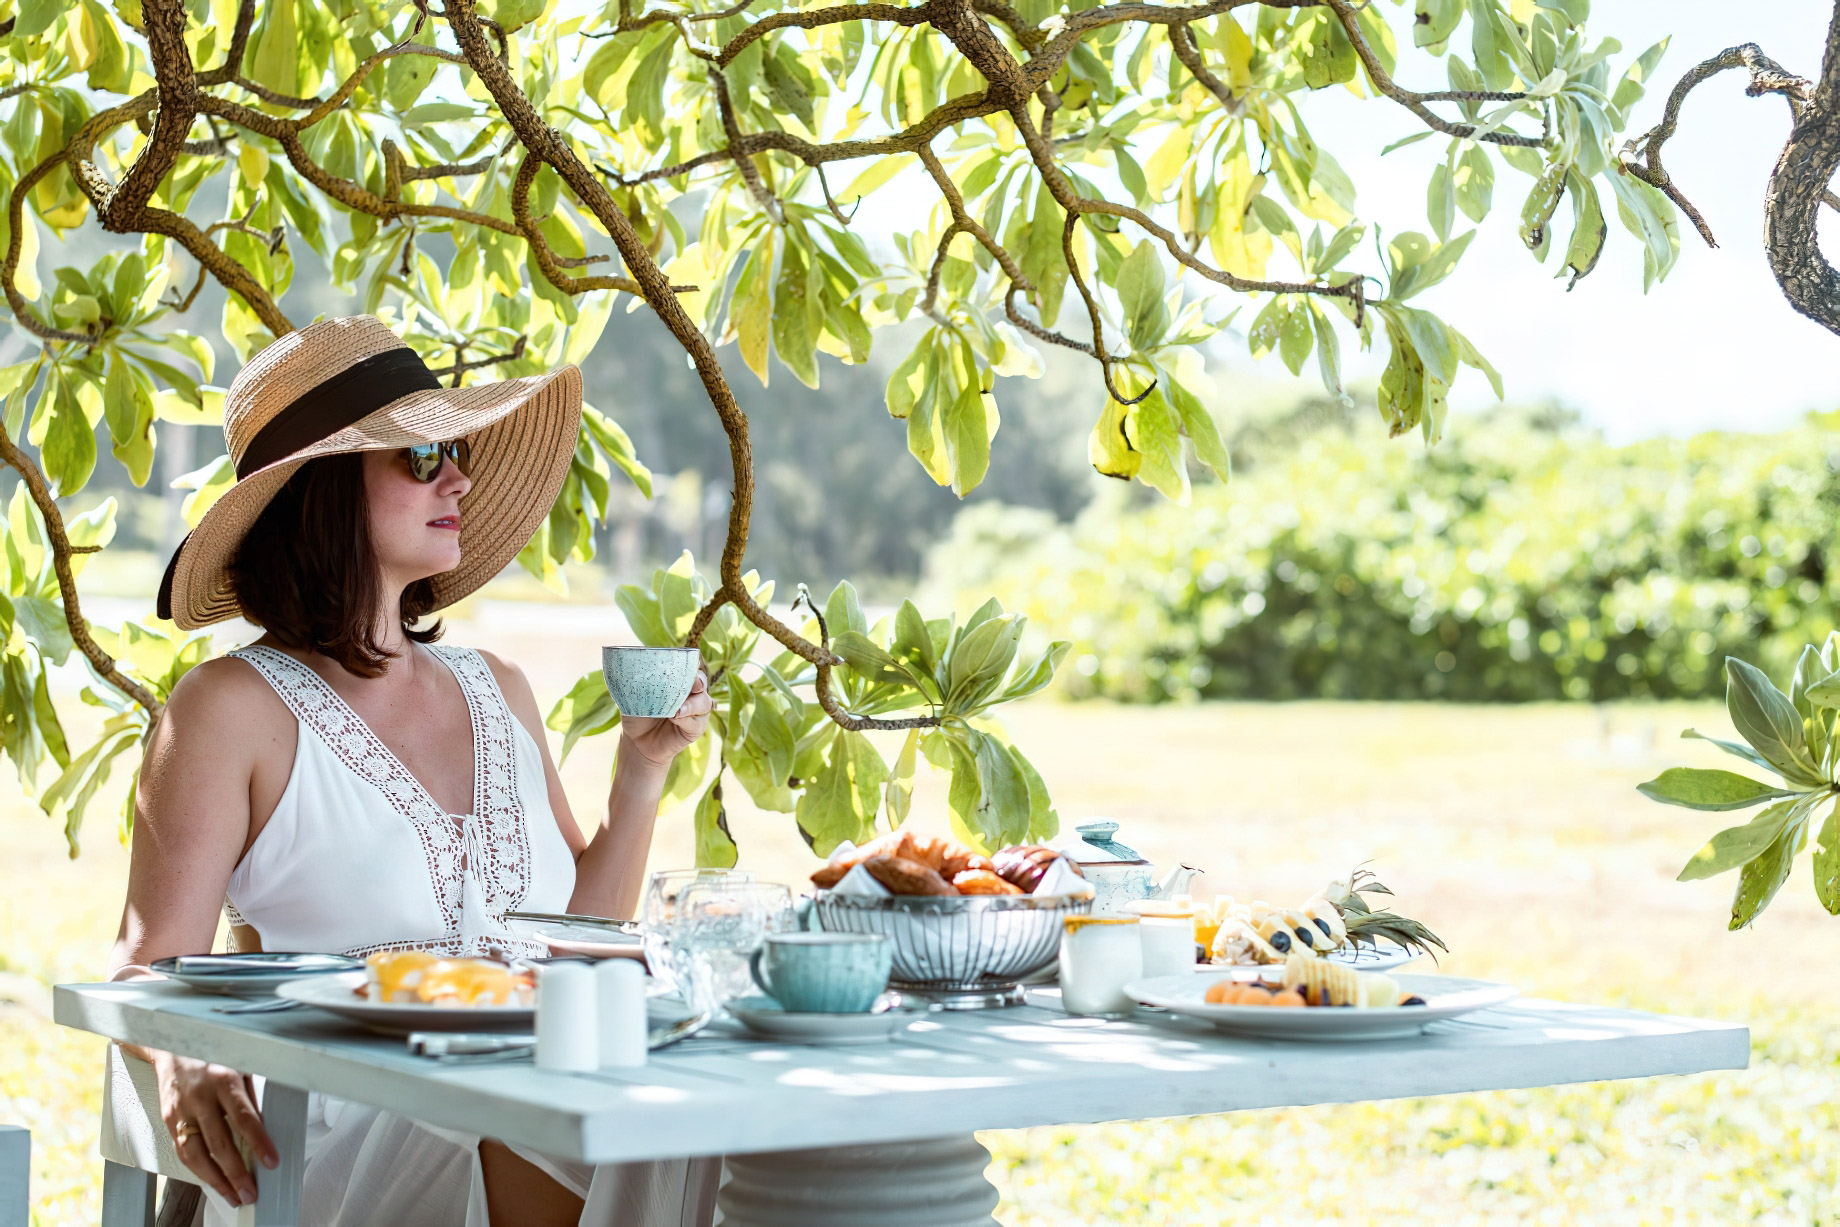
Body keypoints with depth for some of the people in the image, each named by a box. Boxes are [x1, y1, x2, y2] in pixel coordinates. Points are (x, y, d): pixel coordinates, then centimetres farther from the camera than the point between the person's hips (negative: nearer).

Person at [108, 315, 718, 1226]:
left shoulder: (497, 691, 16)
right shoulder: (235, 707, -1)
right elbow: (147, 968, -2)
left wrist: (643, 767, 8)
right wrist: (183, 1065, -24)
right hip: (346, 1130, -6)